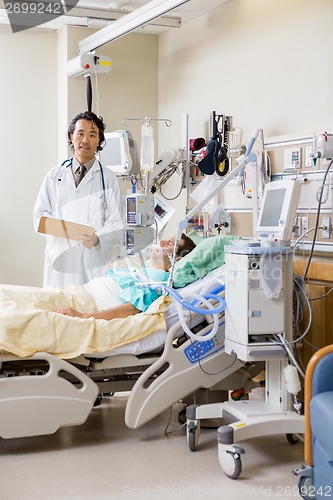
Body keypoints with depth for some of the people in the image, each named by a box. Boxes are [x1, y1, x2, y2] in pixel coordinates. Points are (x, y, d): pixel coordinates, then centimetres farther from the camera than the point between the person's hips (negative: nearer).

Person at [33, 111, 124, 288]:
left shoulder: (108, 179, 6)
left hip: (94, 262, -2)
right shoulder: (54, 176, 13)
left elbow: (117, 225, -1)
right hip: (59, 259, 2)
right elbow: (40, 215, 11)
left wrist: (97, 238, -20)